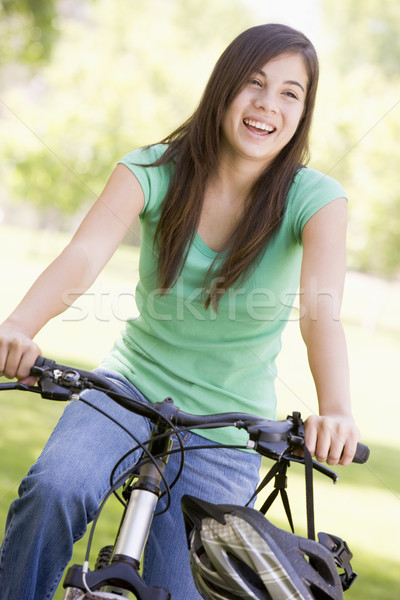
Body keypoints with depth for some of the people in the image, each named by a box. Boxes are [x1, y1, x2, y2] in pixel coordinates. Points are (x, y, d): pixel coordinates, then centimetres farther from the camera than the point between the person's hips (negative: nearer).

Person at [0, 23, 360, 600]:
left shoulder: (313, 198, -13)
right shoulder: (156, 169, -11)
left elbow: (320, 308, -29)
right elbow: (83, 255, -27)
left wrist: (336, 410, -48)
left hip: (224, 430, 0)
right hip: (134, 384, 1)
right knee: (54, 488, -28)